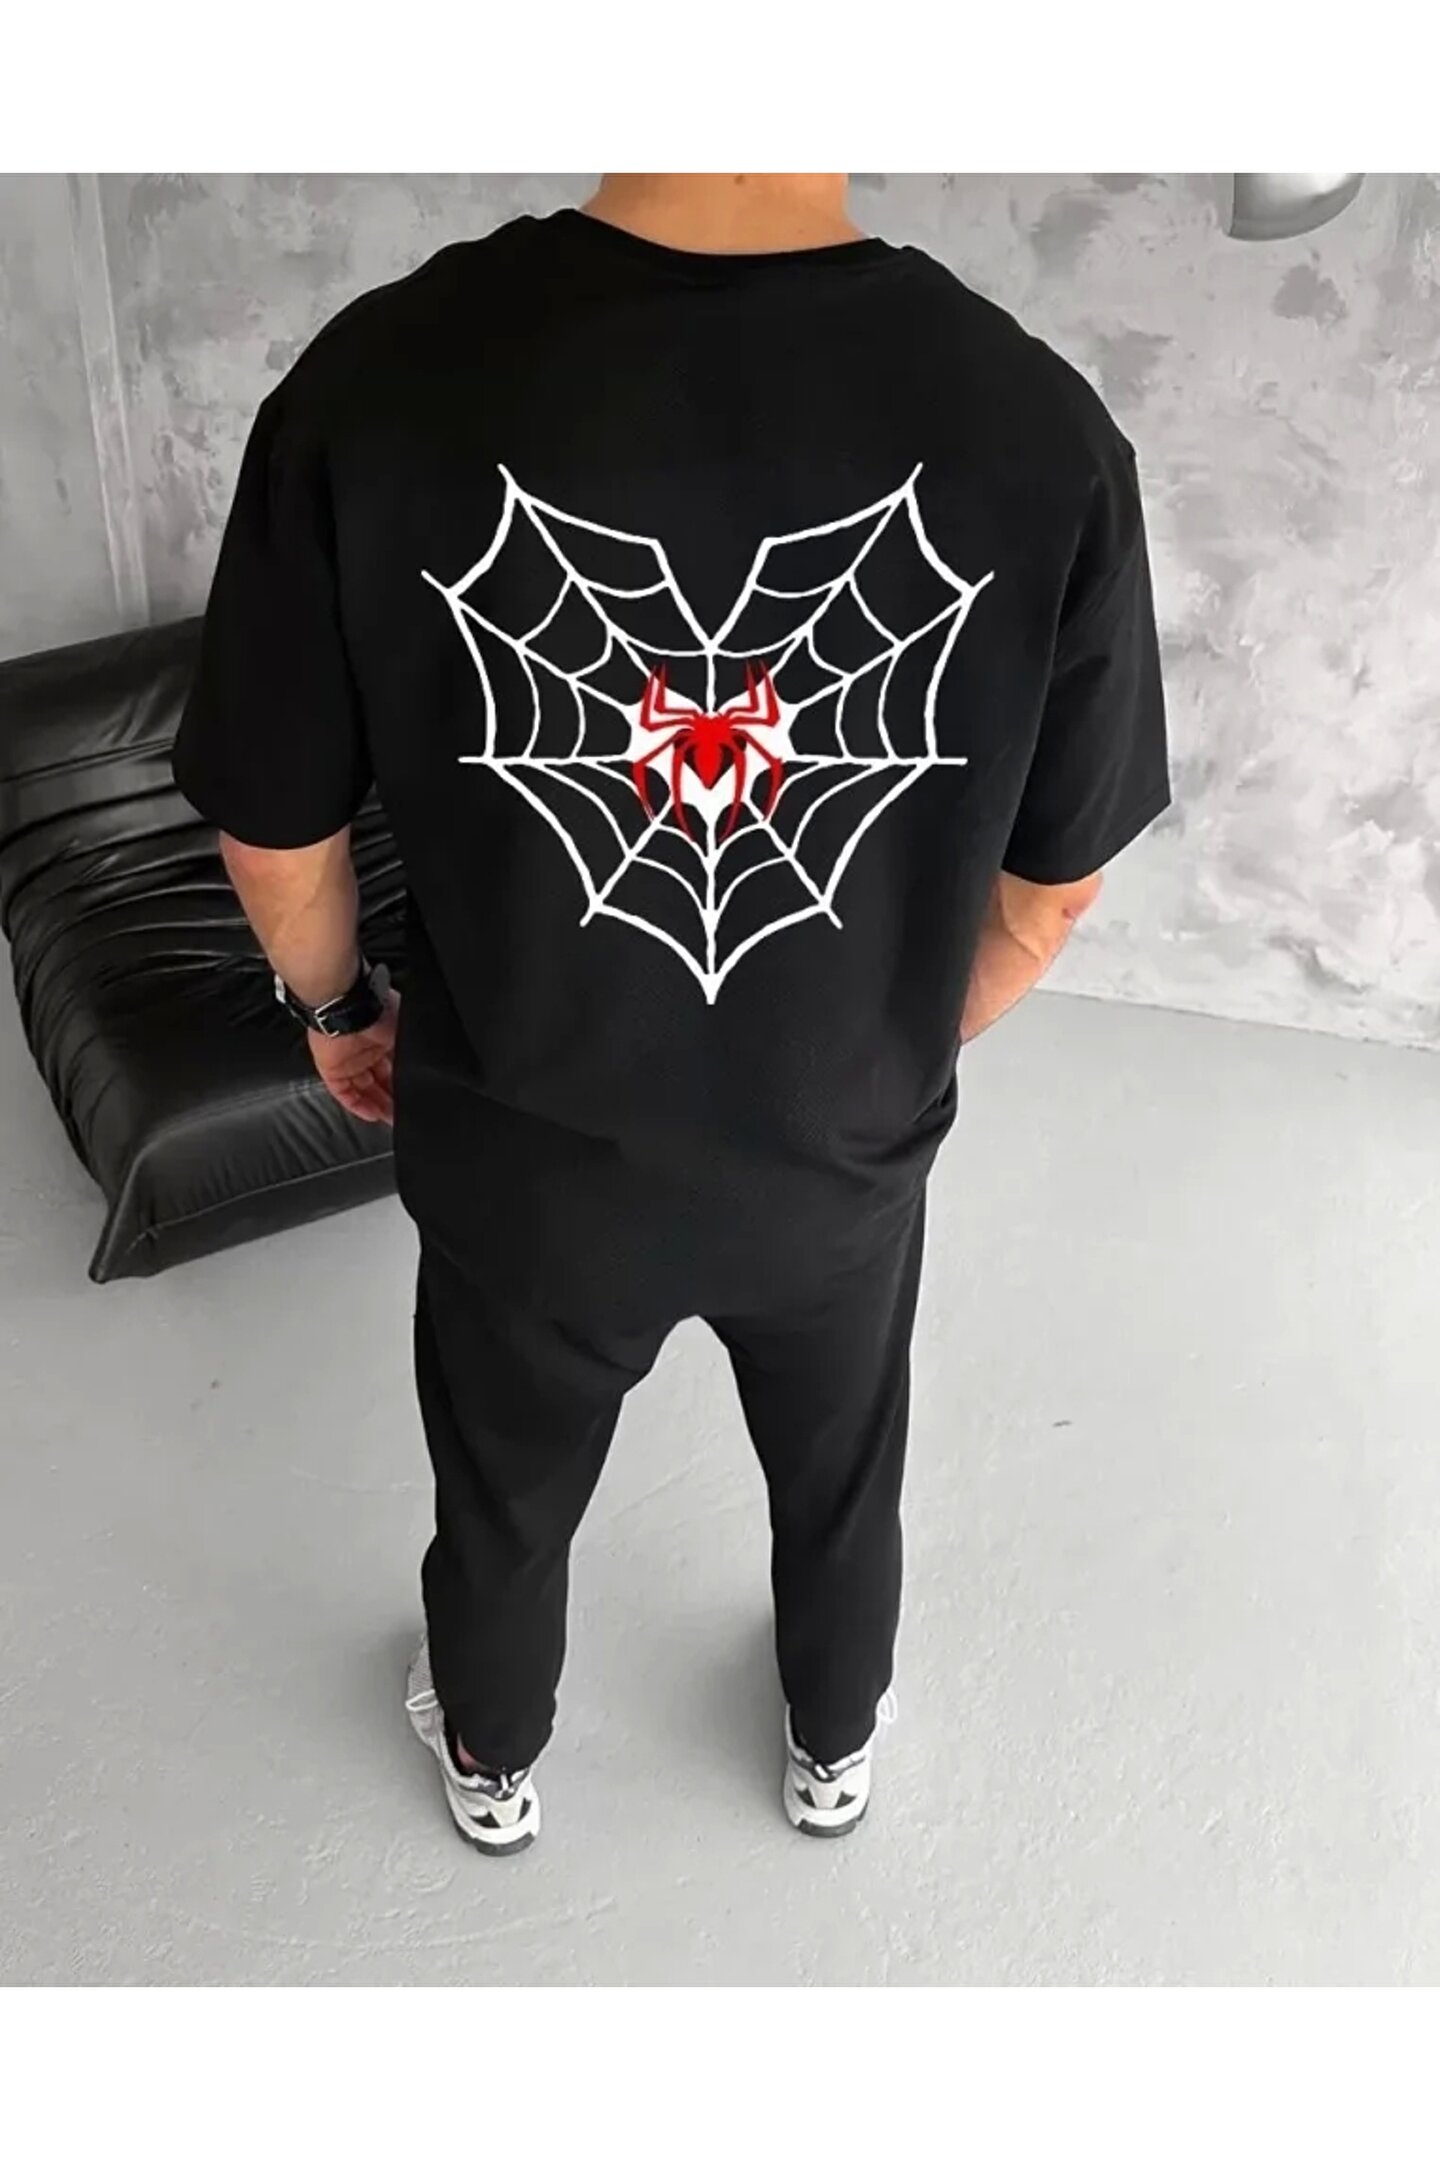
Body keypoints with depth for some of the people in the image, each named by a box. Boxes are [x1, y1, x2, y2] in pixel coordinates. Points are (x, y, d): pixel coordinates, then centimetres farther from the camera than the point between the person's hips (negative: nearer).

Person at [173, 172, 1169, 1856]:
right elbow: (1045, 894, -10)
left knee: (505, 1503, 30)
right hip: (844, 1153, 1)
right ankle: (833, 1752, 60)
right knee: (839, 1483, 31)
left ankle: (492, 1768, 60)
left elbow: (274, 835, -13)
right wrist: (901, 1062, 11)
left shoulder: (373, 386, -27)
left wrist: (335, 1006, 10)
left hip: (524, 1163, 0)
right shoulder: (1041, 430, -24)